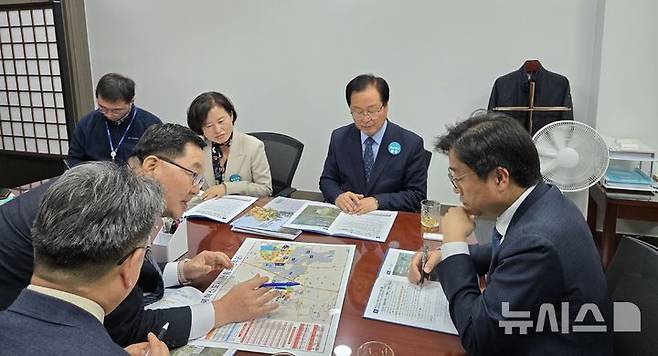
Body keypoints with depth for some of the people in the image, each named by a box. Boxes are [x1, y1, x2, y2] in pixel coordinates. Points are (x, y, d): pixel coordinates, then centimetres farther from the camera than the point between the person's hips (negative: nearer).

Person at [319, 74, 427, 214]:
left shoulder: (412, 144, -7)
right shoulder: (339, 138, 3)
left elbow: (417, 196, -6)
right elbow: (327, 180, 10)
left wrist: (377, 202, -19)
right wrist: (338, 196, -13)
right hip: (346, 216, 3)